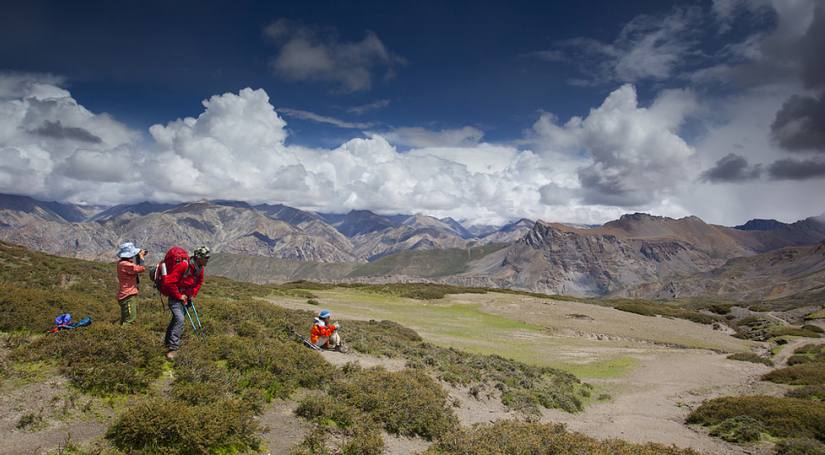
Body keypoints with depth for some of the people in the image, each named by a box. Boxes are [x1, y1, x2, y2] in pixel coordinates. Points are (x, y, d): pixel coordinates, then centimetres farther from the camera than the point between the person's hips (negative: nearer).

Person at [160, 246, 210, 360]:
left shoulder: (199, 268, -2)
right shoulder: (183, 266, -28)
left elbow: (199, 282, 18)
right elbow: (169, 282, -28)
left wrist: (193, 294, 8)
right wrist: (179, 296, -21)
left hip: (185, 298, 8)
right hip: (175, 298, -8)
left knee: (176, 319, 23)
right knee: (180, 320, -23)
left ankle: (168, 341, 42)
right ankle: (172, 348, -22)